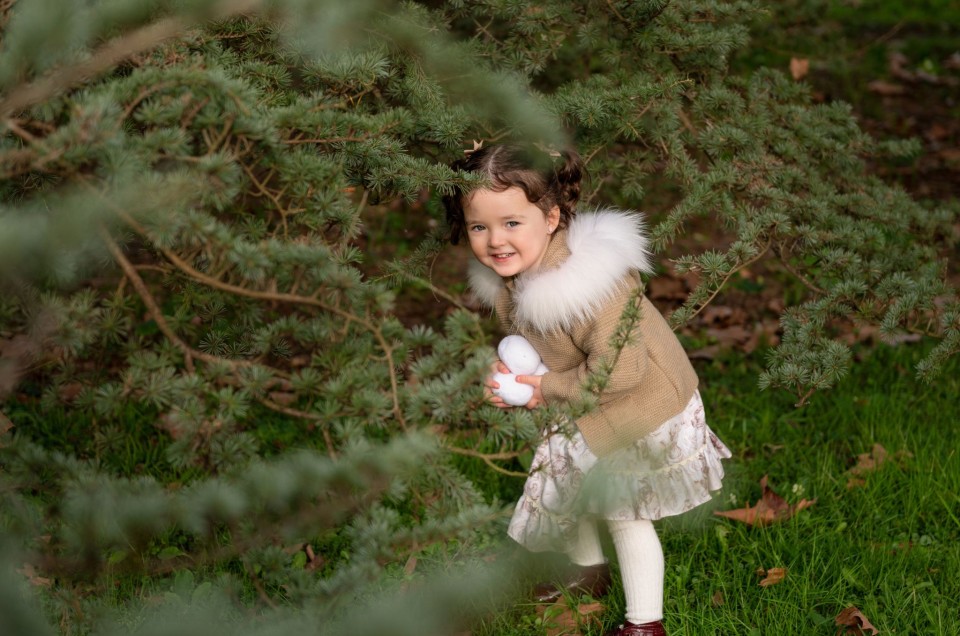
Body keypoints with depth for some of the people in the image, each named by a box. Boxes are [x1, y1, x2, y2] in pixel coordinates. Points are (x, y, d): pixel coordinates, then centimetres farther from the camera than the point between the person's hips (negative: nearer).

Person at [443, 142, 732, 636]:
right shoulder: (503, 281, -11)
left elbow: (619, 372, -37)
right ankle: (588, 571, 53)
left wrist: (549, 390, -25)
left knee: (624, 512, 3)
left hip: (638, 409, -8)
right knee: (569, 490, 25)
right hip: (577, 414, 9)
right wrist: (508, 377, -13)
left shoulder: (591, 283, -38)